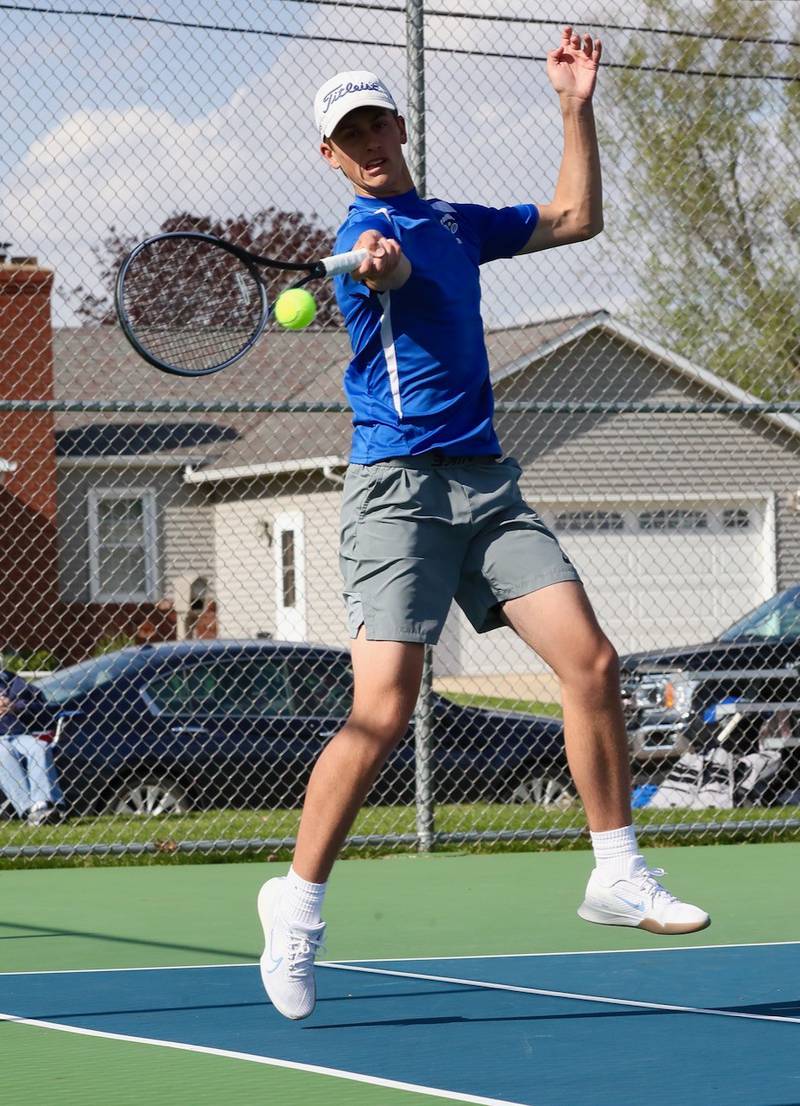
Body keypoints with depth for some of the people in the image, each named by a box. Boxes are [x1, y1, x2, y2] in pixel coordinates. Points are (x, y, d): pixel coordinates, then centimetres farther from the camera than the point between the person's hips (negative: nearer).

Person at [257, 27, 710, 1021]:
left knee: (592, 662, -4)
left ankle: (616, 875, 8)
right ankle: (296, 906, 0)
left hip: (487, 482, 7)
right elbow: (389, 267, -29)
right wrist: (374, 263, -52)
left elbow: (576, 218, 27)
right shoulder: (365, 236, -5)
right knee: (383, 713, -14)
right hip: (399, 485, -7)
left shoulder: (458, 224, 18)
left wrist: (576, 106, 19)